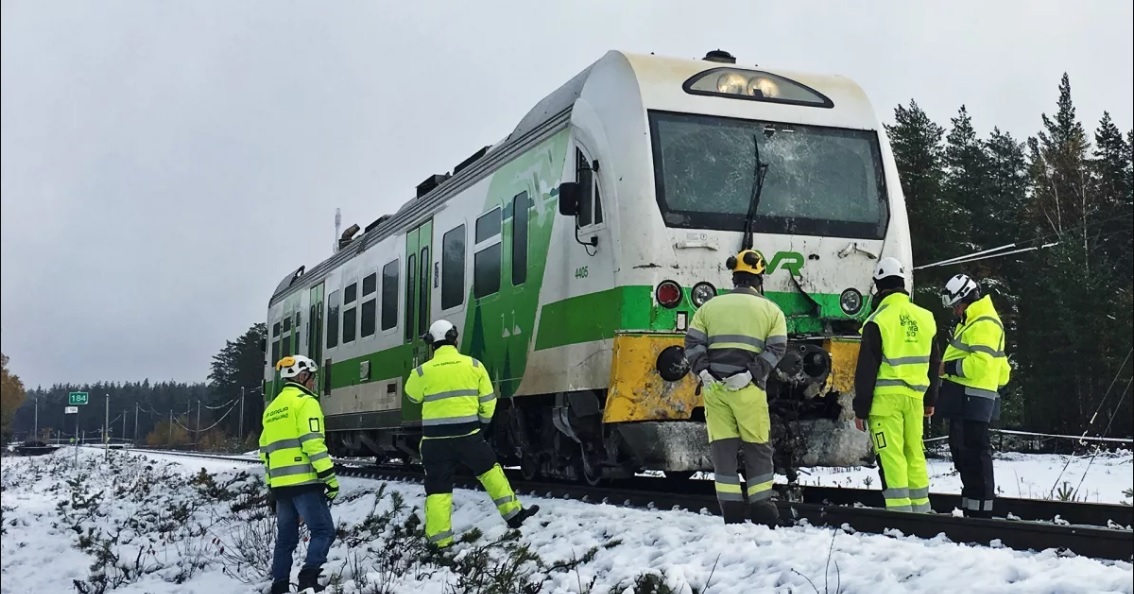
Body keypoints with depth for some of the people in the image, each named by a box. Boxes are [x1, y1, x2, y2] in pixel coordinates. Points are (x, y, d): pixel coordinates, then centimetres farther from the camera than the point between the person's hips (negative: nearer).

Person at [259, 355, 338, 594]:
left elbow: (266, 450, 21)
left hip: (280, 484, 8)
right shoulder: (305, 402, -5)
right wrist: (329, 477, -14)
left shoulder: (272, 408, 20)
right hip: (304, 482, -8)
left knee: (286, 537, 13)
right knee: (323, 530, -6)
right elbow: (313, 443, -16)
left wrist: (271, 487, 24)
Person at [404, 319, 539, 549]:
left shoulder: (423, 371, -3)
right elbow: (488, 400, 5)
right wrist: (483, 422, 20)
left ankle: (439, 540, 5)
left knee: (437, 487, 6)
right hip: (468, 434, 1)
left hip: (435, 438, 0)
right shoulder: (473, 365, 0)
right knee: (489, 470, 20)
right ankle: (513, 513, 24)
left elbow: (413, 395, 16)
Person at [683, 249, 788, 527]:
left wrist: (702, 372, -5)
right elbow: (776, 348, -4)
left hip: (713, 386, 2)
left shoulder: (709, 306, 14)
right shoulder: (771, 310, 9)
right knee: (757, 448, 9)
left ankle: (732, 514, 6)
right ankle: (762, 512, 11)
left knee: (722, 448, 5)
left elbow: (692, 342, 3)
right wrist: (752, 374, -11)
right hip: (748, 389, -2)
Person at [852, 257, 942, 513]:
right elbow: (933, 363, 17)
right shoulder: (925, 318, 9)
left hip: (885, 397, -5)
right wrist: (930, 400, 27)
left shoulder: (878, 321, -8)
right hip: (914, 396, 5)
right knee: (915, 452, 14)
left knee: (891, 455, -4)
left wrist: (860, 407, -3)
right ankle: (921, 508, 17)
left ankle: (900, 511, -7)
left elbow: (866, 369, -8)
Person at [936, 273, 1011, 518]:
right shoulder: (972, 322, 23)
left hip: (971, 399, -11)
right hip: (965, 399, 11)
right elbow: (1000, 368, 29)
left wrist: (950, 367, -14)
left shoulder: (984, 324, -11)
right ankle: (972, 507, 21)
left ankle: (979, 509, -9)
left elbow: (980, 363, -23)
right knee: (962, 452, 14)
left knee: (974, 454, -10)